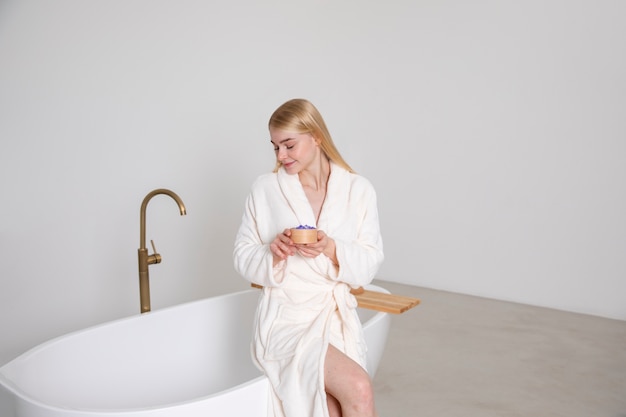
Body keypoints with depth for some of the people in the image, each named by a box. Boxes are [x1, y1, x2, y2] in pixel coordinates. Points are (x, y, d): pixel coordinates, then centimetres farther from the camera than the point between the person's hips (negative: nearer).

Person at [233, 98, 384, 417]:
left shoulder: (359, 190, 2)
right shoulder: (265, 189, 0)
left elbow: (370, 263, 1)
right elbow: (242, 257, 3)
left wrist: (331, 250, -18)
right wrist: (273, 252, -18)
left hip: (337, 317, 2)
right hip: (285, 319, -2)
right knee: (358, 389, -23)